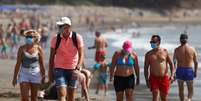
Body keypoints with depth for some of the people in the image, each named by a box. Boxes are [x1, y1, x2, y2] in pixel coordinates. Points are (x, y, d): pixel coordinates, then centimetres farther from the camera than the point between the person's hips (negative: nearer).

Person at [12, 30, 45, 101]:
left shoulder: (39, 49, -2)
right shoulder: (22, 48, -1)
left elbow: (42, 65, 3)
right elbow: (18, 64, 0)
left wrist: (43, 78, 6)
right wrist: (15, 77, -1)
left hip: (35, 74, 0)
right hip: (24, 74, 0)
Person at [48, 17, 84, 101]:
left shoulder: (77, 38, -5)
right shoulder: (55, 39, -3)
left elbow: (81, 55, -8)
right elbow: (52, 57, 3)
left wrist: (77, 68, -22)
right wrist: (50, 73, 2)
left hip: (73, 70, 1)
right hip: (59, 69, -1)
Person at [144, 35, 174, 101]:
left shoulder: (165, 52, 3)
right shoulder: (149, 54, 1)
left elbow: (171, 63, 7)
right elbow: (146, 68, 4)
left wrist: (172, 75, -5)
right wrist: (147, 80, -4)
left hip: (164, 78, 1)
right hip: (153, 78, -1)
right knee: (155, 95, -14)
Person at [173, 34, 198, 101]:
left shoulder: (177, 50, -4)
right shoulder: (192, 49, -3)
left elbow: (174, 62, -3)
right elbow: (196, 62, 0)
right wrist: (195, 72, 13)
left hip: (180, 70, 0)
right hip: (189, 70, 0)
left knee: (181, 89, 14)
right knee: (190, 90, 10)